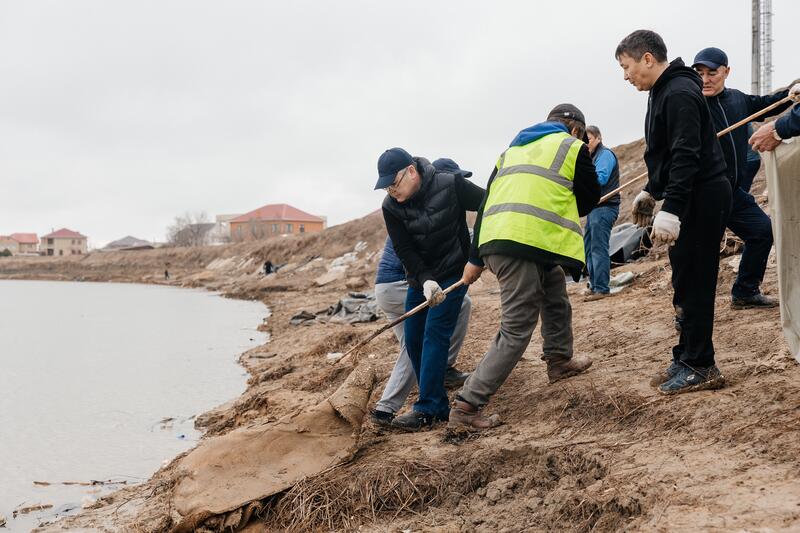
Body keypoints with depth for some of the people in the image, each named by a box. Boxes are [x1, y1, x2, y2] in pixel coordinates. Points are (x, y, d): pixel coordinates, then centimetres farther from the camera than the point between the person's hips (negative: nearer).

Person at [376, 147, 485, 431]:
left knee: (435, 333, -15)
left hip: (453, 272, -5)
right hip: (421, 277, 5)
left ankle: (427, 409, -15)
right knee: (413, 340, 2)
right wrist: (425, 280, -27)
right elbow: (404, 250, -12)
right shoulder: (391, 206, -8)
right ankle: (438, 406, 13)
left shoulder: (451, 185, -16)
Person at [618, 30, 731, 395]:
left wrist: (670, 210, -29)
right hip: (688, 199, 11)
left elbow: (686, 156, -25)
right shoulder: (664, 91, 16)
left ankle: (699, 366, 1)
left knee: (693, 284, -6)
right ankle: (687, 358, 21)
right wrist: (651, 193, 26)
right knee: (685, 283, 13)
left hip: (702, 200, -11)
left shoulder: (679, 93, -17)